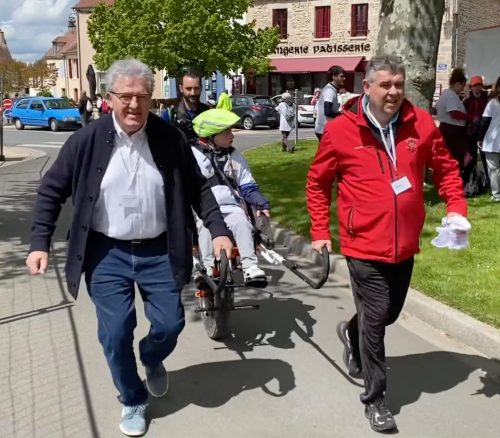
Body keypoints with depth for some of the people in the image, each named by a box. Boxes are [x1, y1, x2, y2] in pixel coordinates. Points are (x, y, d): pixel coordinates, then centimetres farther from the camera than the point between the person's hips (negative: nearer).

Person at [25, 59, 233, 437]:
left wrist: (218, 230, -6)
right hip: (107, 254, -1)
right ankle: (133, 401, 28)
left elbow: (198, 188, 4)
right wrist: (40, 243, -5)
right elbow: (52, 191, 1)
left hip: (158, 252, 1)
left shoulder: (170, 138, -6)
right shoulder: (87, 140, -8)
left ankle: (152, 360, 42)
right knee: (115, 334, 2)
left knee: (170, 323, 4)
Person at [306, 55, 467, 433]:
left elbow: (446, 167, 10)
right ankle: (375, 398, 19)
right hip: (365, 244, -4)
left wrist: (456, 207, -4)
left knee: (390, 312, 20)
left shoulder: (420, 123, -3)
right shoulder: (341, 129, -9)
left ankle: (352, 333, 53)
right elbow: (317, 182, 1)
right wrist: (320, 232, 0)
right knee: (375, 318, 1)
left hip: (404, 244, 4)